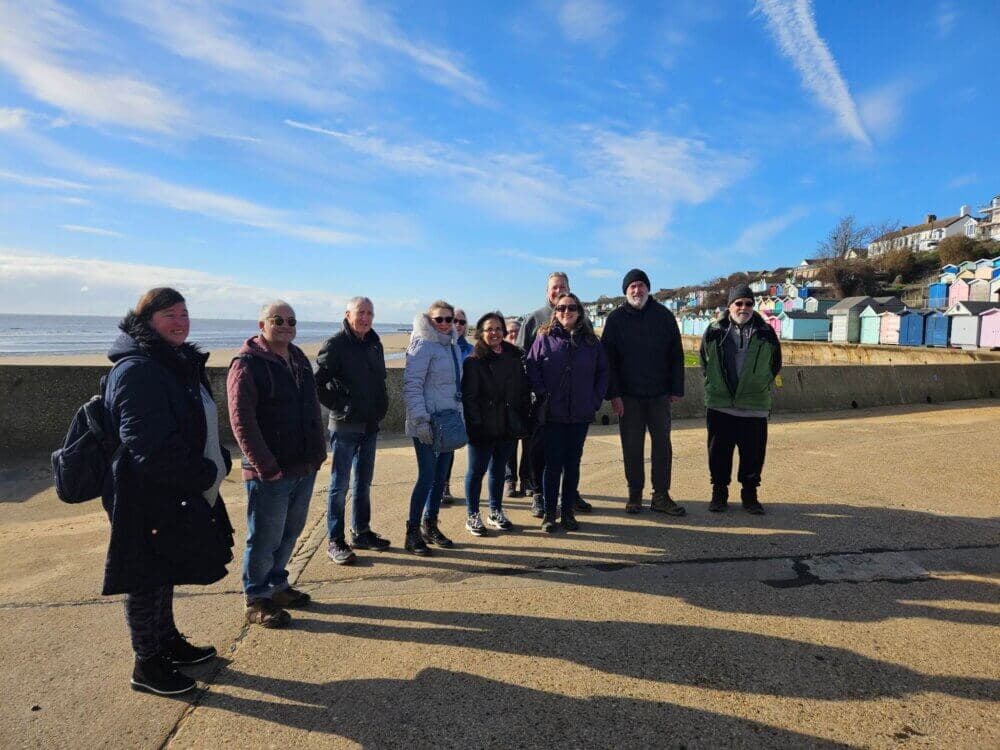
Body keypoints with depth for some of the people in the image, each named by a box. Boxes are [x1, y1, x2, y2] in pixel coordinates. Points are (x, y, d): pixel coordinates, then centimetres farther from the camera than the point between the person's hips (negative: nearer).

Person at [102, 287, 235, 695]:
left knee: (165, 571, 23)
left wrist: (219, 461, 4)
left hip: (178, 494, 10)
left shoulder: (182, 363, 11)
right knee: (148, 580, 5)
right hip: (149, 498, -10)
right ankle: (147, 666, 22)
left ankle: (168, 643, 40)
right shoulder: (136, 370, -20)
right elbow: (150, 446, -27)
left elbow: (202, 425, 19)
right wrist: (204, 475, -18)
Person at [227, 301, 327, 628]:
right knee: (265, 538, 3)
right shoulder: (247, 365, -12)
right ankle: (256, 601, 20)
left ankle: (276, 585, 36)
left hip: (305, 467, 8)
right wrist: (266, 466, -21)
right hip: (271, 472, -7)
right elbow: (242, 421, -17)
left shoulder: (300, 359, 13)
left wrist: (318, 451, 11)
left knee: (291, 531, 18)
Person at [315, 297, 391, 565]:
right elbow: (317, 382, -16)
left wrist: (381, 405, 9)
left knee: (364, 482, 16)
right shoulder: (336, 344, -12)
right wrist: (339, 406, -13)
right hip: (345, 425, -7)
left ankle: (361, 532, 29)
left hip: (370, 424, 7)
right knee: (340, 485, 1)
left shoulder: (375, 344, 10)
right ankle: (335, 541, 11)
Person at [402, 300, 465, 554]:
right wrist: (420, 420, -22)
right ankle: (413, 532, 8)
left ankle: (430, 525, 26)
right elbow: (411, 386, -16)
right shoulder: (423, 345, -11)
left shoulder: (453, 345, 13)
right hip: (427, 424, -7)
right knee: (427, 477, -6)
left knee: (440, 476, 12)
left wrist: (460, 417, 16)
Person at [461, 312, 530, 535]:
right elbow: (469, 396, -10)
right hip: (483, 429, -5)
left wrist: (522, 420, 6)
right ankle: (472, 516, 17)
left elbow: (523, 390, 11)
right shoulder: (473, 362, -7)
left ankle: (495, 512, 29)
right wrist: (476, 423, -16)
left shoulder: (514, 358, 8)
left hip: (508, 426, 5)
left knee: (499, 469, 15)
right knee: (476, 471, 5)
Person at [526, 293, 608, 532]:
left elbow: (603, 371, 10)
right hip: (552, 414, -2)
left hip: (580, 414, 3)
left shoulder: (591, 341, 6)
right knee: (553, 464, 2)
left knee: (573, 463, 10)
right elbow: (532, 368, -4)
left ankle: (568, 512, 21)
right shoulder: (544, 338, -1)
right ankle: (549, 513, 14)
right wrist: (542, 395, -10)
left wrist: (596, 400, 3)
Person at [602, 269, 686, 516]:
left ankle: (661, 495, 15)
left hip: (659, 393, 1)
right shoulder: (616, 318, 0)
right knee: (632, 446, 5)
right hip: (628, 395, -1)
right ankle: (634, 495, 16)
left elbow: (676, 355, 5)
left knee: (662, 443, 5)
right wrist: (613, 394, -9)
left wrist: (677, 389, -1)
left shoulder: (664, 316, 3)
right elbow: (608, 358, -2)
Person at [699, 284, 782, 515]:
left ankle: (750, 494, 21)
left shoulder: (766, 334, 2)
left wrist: (760, 386, 11)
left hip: (755, 408, 0)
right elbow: (704, 364, 13)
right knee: (719, 452, 7)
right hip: (720, 406, 0)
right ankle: (719, 492, 21)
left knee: (753, 453, 6)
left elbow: (775, 366, 14)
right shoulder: (714, 332, 1)